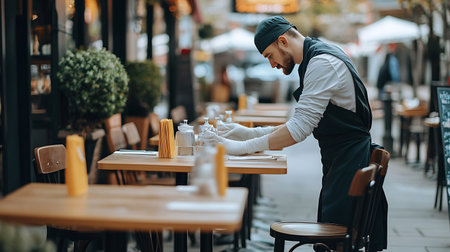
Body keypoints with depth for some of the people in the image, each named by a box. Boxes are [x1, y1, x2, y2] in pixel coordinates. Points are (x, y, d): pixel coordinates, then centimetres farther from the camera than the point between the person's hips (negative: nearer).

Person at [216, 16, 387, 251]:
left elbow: (299, 129, -25)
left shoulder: (322, 63, -19)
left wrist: (243, 147, -22)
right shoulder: (318, 58, 14)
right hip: (337, 161, 10)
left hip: (349, 164, -10)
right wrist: (250, 133, 7)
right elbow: (302, 123, 15)